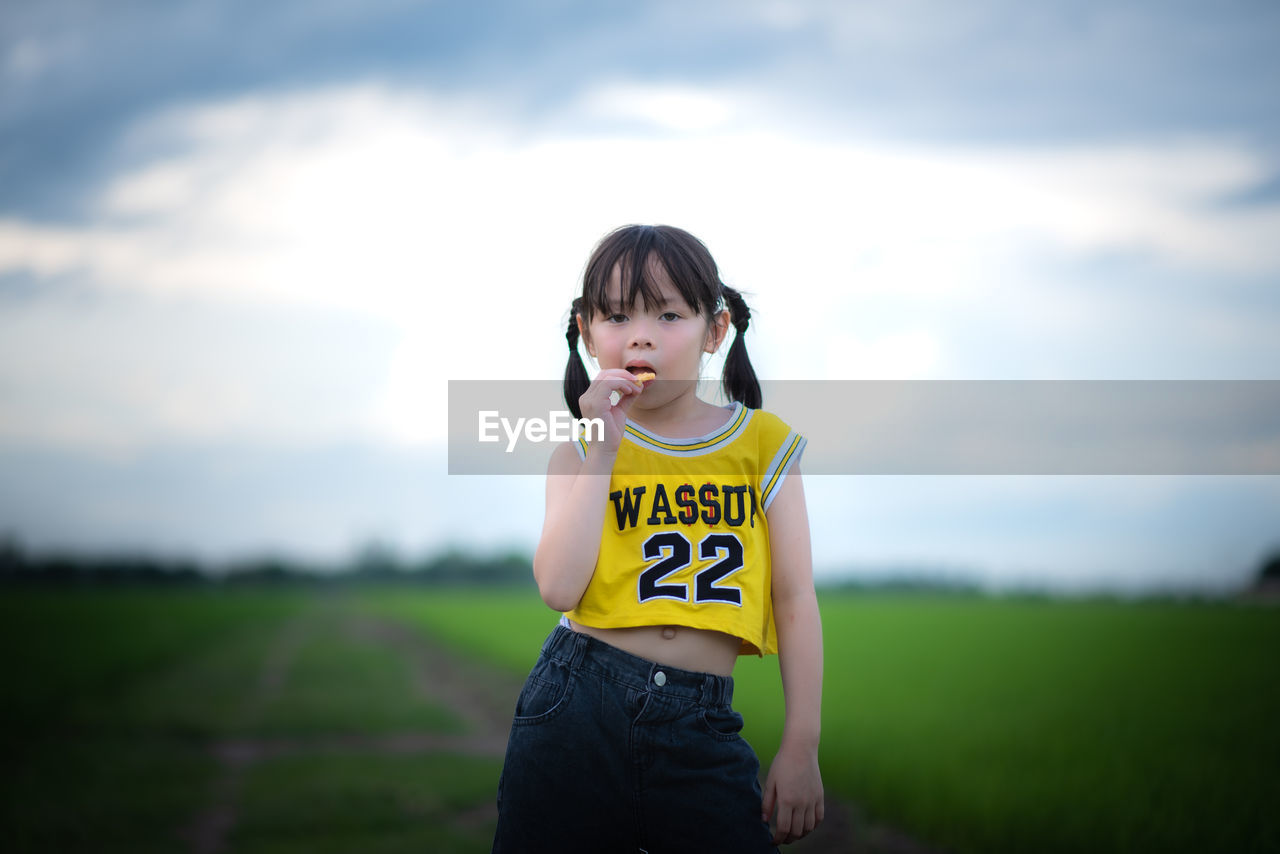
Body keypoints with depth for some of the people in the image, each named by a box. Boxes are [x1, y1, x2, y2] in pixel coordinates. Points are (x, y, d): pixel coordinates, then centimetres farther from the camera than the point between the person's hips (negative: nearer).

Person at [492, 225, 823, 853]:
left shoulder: (761, 443, 6)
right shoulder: (583, 452, 6)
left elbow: (795, 601, 5)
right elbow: (559, 589, -10)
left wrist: (801, 749, 0)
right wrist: (603, 449, -9)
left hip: (702, 729, 0)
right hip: (579, 707, 0)